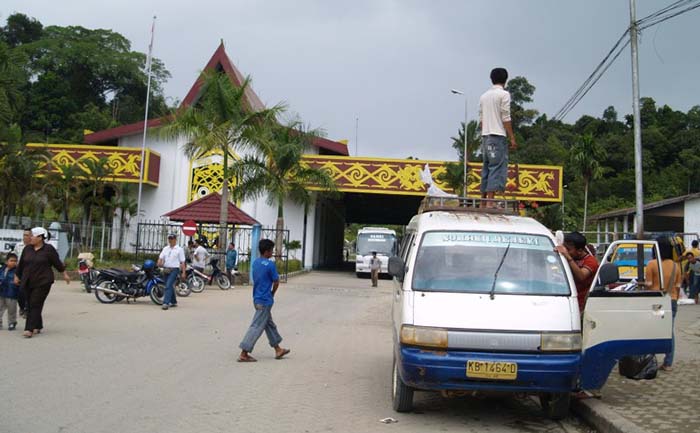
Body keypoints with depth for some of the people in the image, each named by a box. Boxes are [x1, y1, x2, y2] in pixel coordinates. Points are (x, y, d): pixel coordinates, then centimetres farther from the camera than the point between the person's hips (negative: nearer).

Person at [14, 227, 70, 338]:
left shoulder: (49, 249, -5)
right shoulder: (27, 249, 8)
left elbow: (57, 262, 1)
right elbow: (21, 264, 16)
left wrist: (65, 274, 6)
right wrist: (17, 276, 20)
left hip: (42, 282, -5)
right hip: (27, 283, 5)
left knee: (35, 305, -10)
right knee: (29, 305, 7)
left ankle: (30, 329, -12)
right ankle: (37, 327, 19)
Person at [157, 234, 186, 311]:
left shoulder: (179, 249, -1)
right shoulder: (165, 248, 15)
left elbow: (182, 262, -3)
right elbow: (160, 257, 13)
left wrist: (183, 273, -8)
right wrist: (160, 262, -11)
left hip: (174, 270, -6)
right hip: (166, 269, 6)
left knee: (168, 286, -17)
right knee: (170, 286, 13)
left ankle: (166, 303, -21)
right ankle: (173, 302, 26)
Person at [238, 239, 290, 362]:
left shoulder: (255, 262, 6)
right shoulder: (270, 264, -17)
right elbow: (276, 282, -12)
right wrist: (272, 293, 7)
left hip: (257, 298, 9)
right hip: (265, 300, -9)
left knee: (269, 324, 18)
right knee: (256, 327, -5)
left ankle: (278, 350, 28)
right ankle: (243, 354, -4)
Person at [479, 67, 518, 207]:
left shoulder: (484, 96, 15)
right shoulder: (504, 94, -4)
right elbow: (506, 118, -9)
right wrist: (512, 138, -7)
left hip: (485, 135, 7)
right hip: (498, 135, -7)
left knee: (487, 167, 11)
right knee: (497, 168, -9)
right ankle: (490, 203, -16)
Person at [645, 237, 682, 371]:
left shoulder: (652, 264, -10)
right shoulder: (676, 266, 3)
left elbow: (648, 285, -10)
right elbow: (678, 286, 7)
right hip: (672, 301, 4)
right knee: (670, 332, 8)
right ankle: (668, 363, 11)